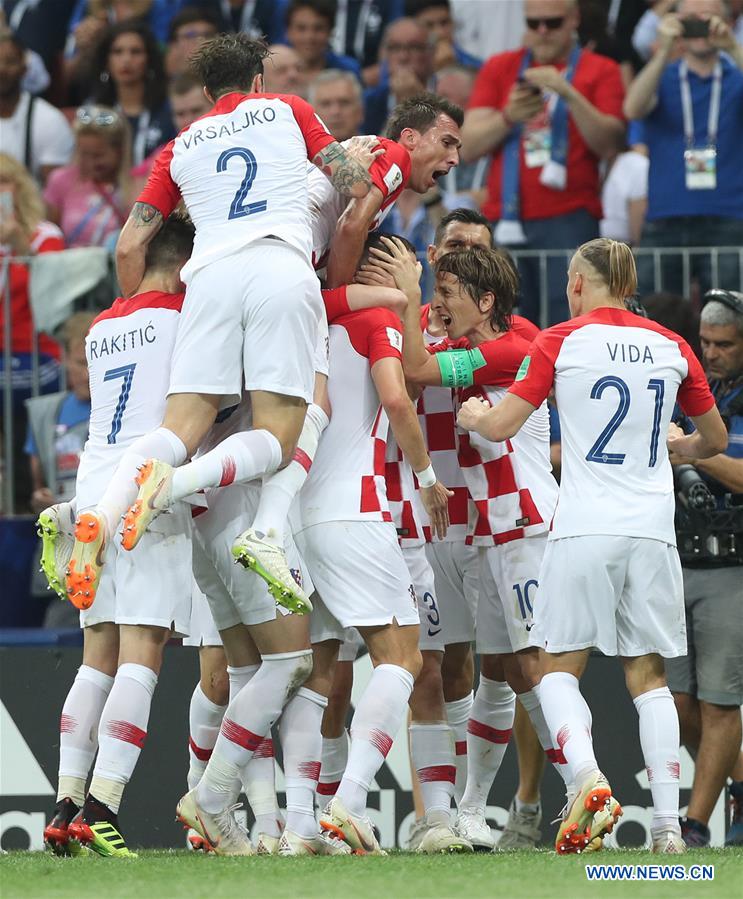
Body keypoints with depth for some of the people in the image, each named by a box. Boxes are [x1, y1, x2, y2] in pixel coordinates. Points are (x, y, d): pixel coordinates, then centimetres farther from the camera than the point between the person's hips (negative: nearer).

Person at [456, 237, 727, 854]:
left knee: (558, 667, 8)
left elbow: (501, 427, -1)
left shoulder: (561, 342, -1)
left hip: (585, 529, -3)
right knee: (648, 674, 8)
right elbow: (715, 441, 21)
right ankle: (667, 822, -1)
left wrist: (472, 415, 21)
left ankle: (589, 779, -17)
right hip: (653, 530, 3)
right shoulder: (671, 347, 10)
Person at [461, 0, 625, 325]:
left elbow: (607, 144, -4)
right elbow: (468, 147, 8)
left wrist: (568, 93, -15)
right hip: (507, 222, 2)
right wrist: (509, 117, -9)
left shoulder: (600, 71, 9)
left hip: (569, 223, -2)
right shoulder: (499, 68, 16)